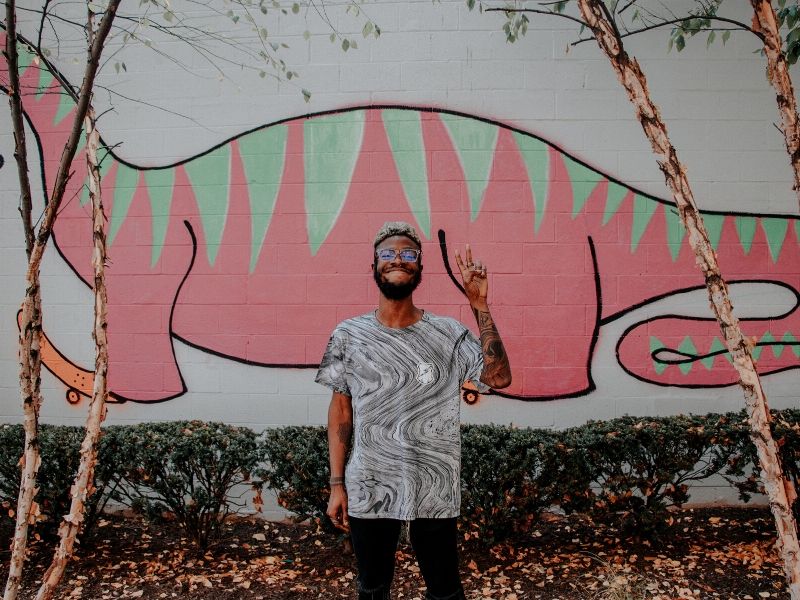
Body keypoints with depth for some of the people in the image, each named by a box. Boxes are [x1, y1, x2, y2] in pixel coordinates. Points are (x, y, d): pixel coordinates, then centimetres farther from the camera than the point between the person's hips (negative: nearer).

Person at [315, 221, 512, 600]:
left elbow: (498, 377, -15)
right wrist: (337, 484, 0)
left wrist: (479, 305, -18)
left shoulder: (448, 334, -5)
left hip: (435, 491, 0)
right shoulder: (349, 335, -2)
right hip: (368, 491, 1)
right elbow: (340, 410, 1)